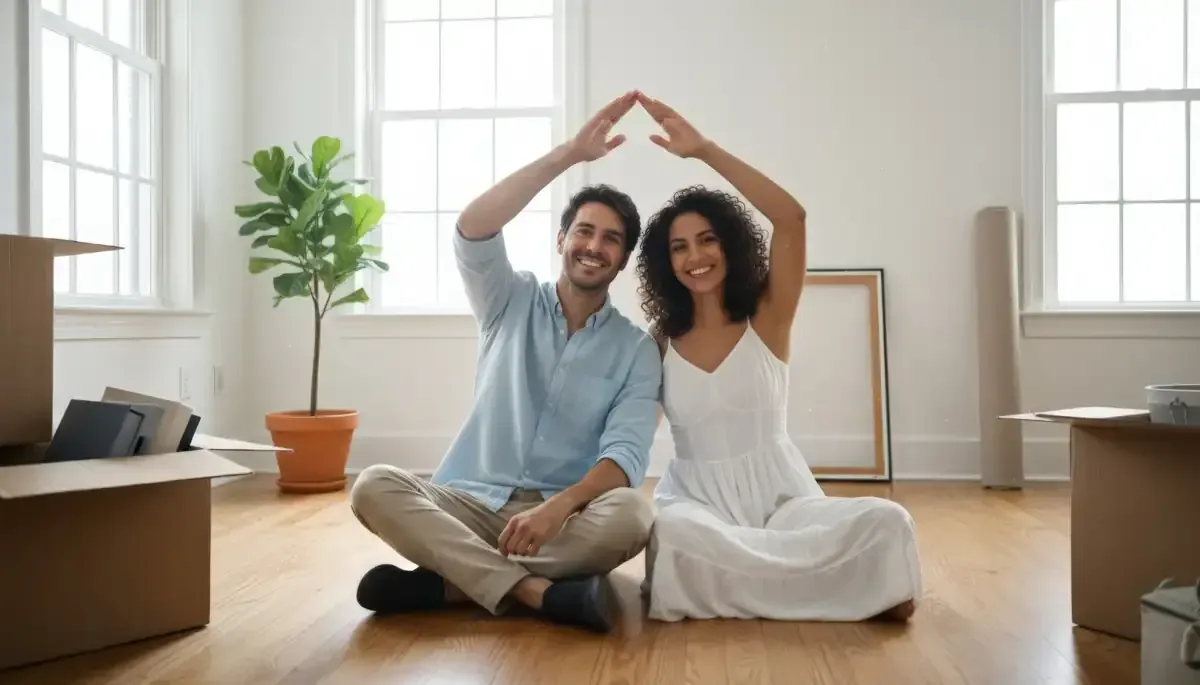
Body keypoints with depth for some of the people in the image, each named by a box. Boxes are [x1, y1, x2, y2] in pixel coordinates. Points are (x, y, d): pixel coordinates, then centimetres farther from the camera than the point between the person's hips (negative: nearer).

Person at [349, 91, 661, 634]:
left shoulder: (636, 349, 3)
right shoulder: (512, 304, 8)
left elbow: (626, 454, -11)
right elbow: (473, 230, -13)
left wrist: (559, 506, -32)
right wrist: (567, 155, -18)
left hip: (565, 516, -1)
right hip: (473, 503, 1)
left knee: (631, 515, -34)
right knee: (374, 487, -27)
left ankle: (448, 582, -28)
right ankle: (538, 593, -35)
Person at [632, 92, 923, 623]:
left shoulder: (767, 319, -1)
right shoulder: (659, 341, 4)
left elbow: (791, 218, -16)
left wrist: (703, 150, -20)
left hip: (779, 496, 0)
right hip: (696, 500, 1)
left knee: (885, 523, -27)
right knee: (667, 533, -37)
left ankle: (740, 576, -9)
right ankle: (838, 585, -16)